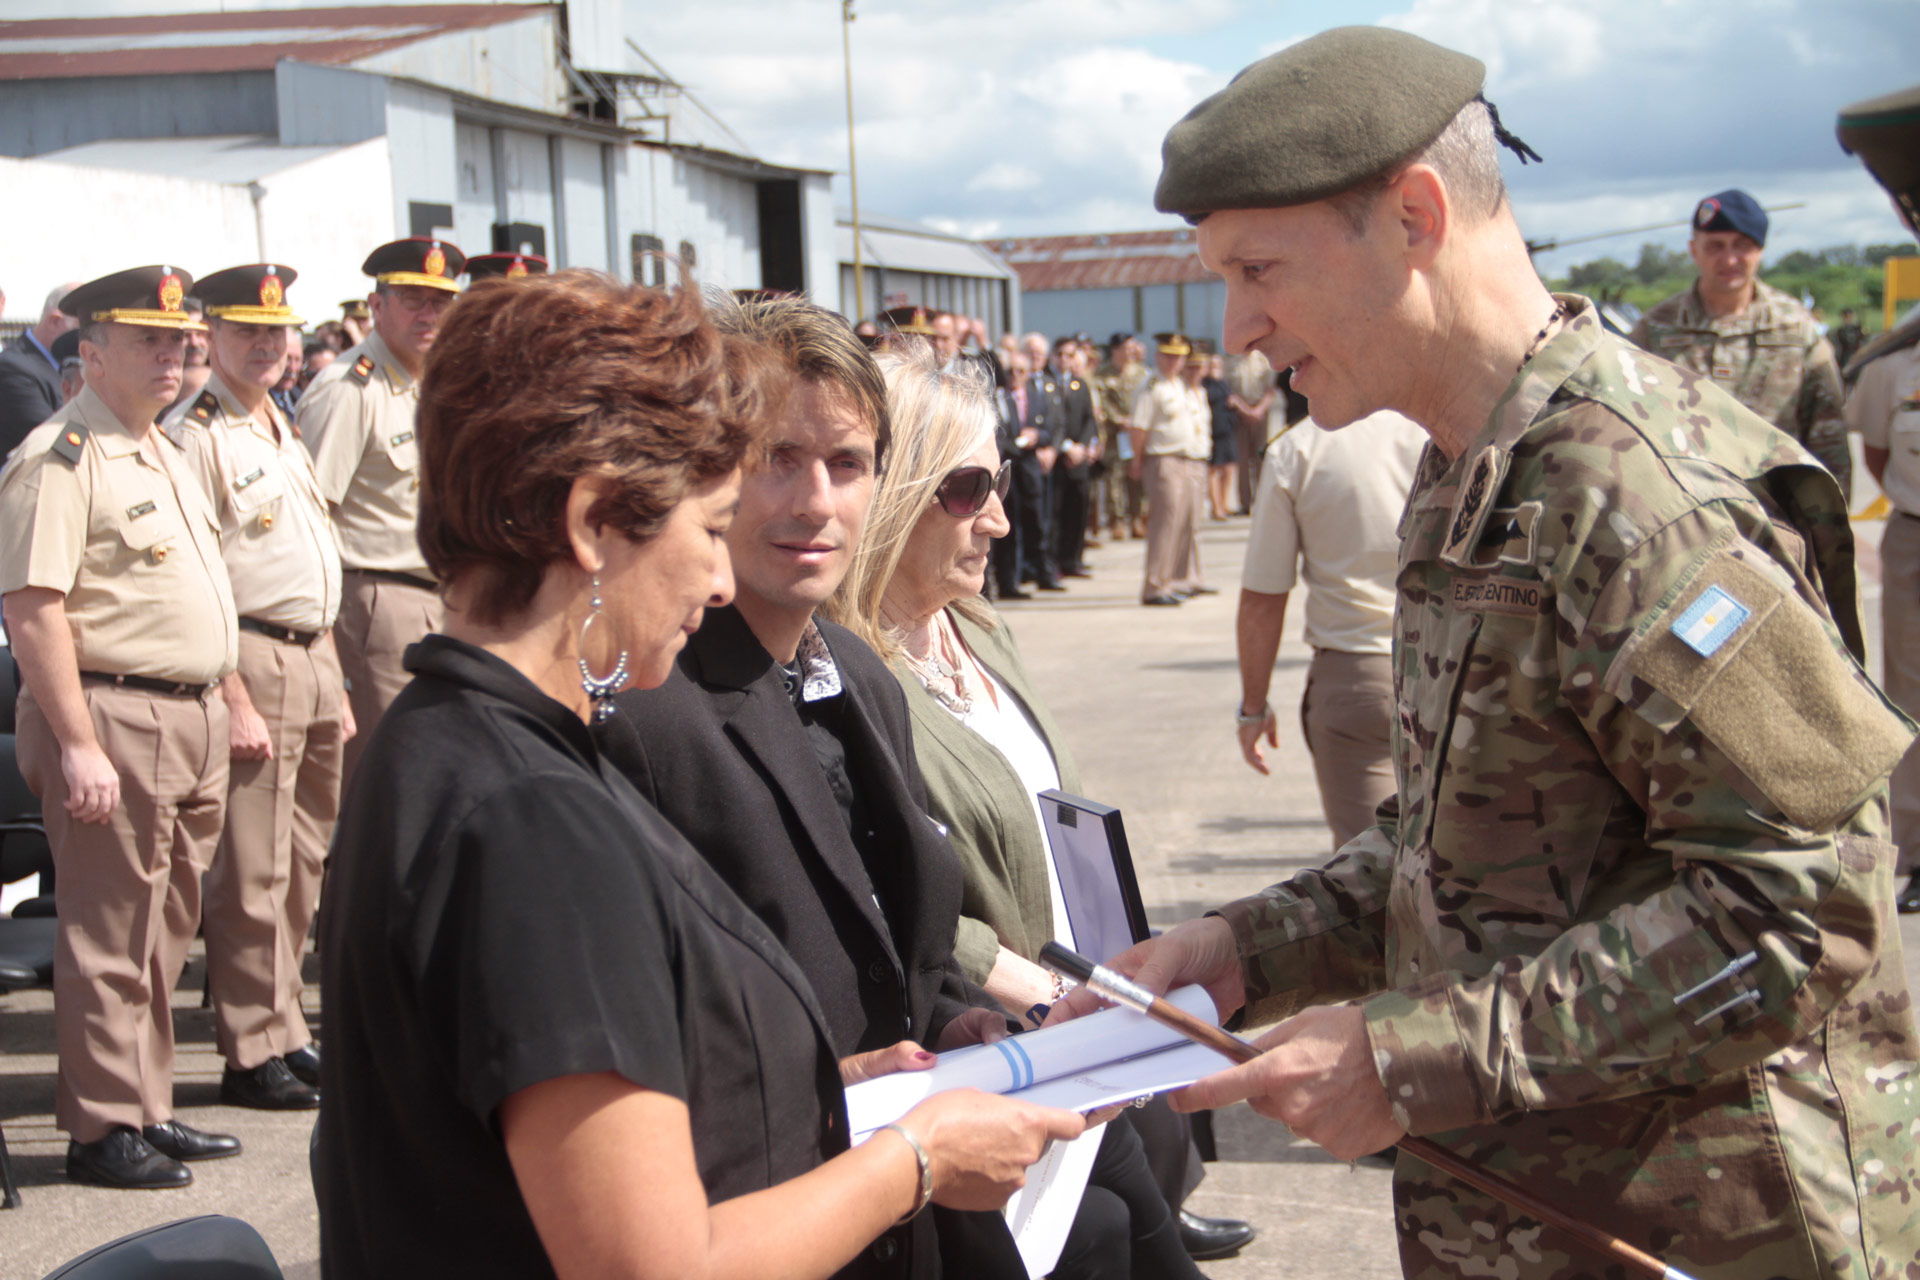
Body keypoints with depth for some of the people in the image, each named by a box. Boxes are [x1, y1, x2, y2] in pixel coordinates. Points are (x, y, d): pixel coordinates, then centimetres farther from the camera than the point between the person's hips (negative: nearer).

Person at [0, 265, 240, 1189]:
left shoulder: (162, 453, 18)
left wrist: (217, 707, 20)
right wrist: (77, 743, -23)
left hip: (192, 721, 9)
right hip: (113, 721, -9)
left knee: (164, 931, 14)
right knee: (107, 936, -2)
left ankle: (146, 1111, 24)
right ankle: (103, 1130, 7)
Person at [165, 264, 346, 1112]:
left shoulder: (282, 432, 19)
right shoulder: (195, 437, -9)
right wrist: (234, 699, -19)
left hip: (314, 661, 9)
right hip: (252, 661, -9)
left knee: (301, 869, 14)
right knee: (252, 875, -4)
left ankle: (286, 1033, 24)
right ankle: (254, 1054, 5)